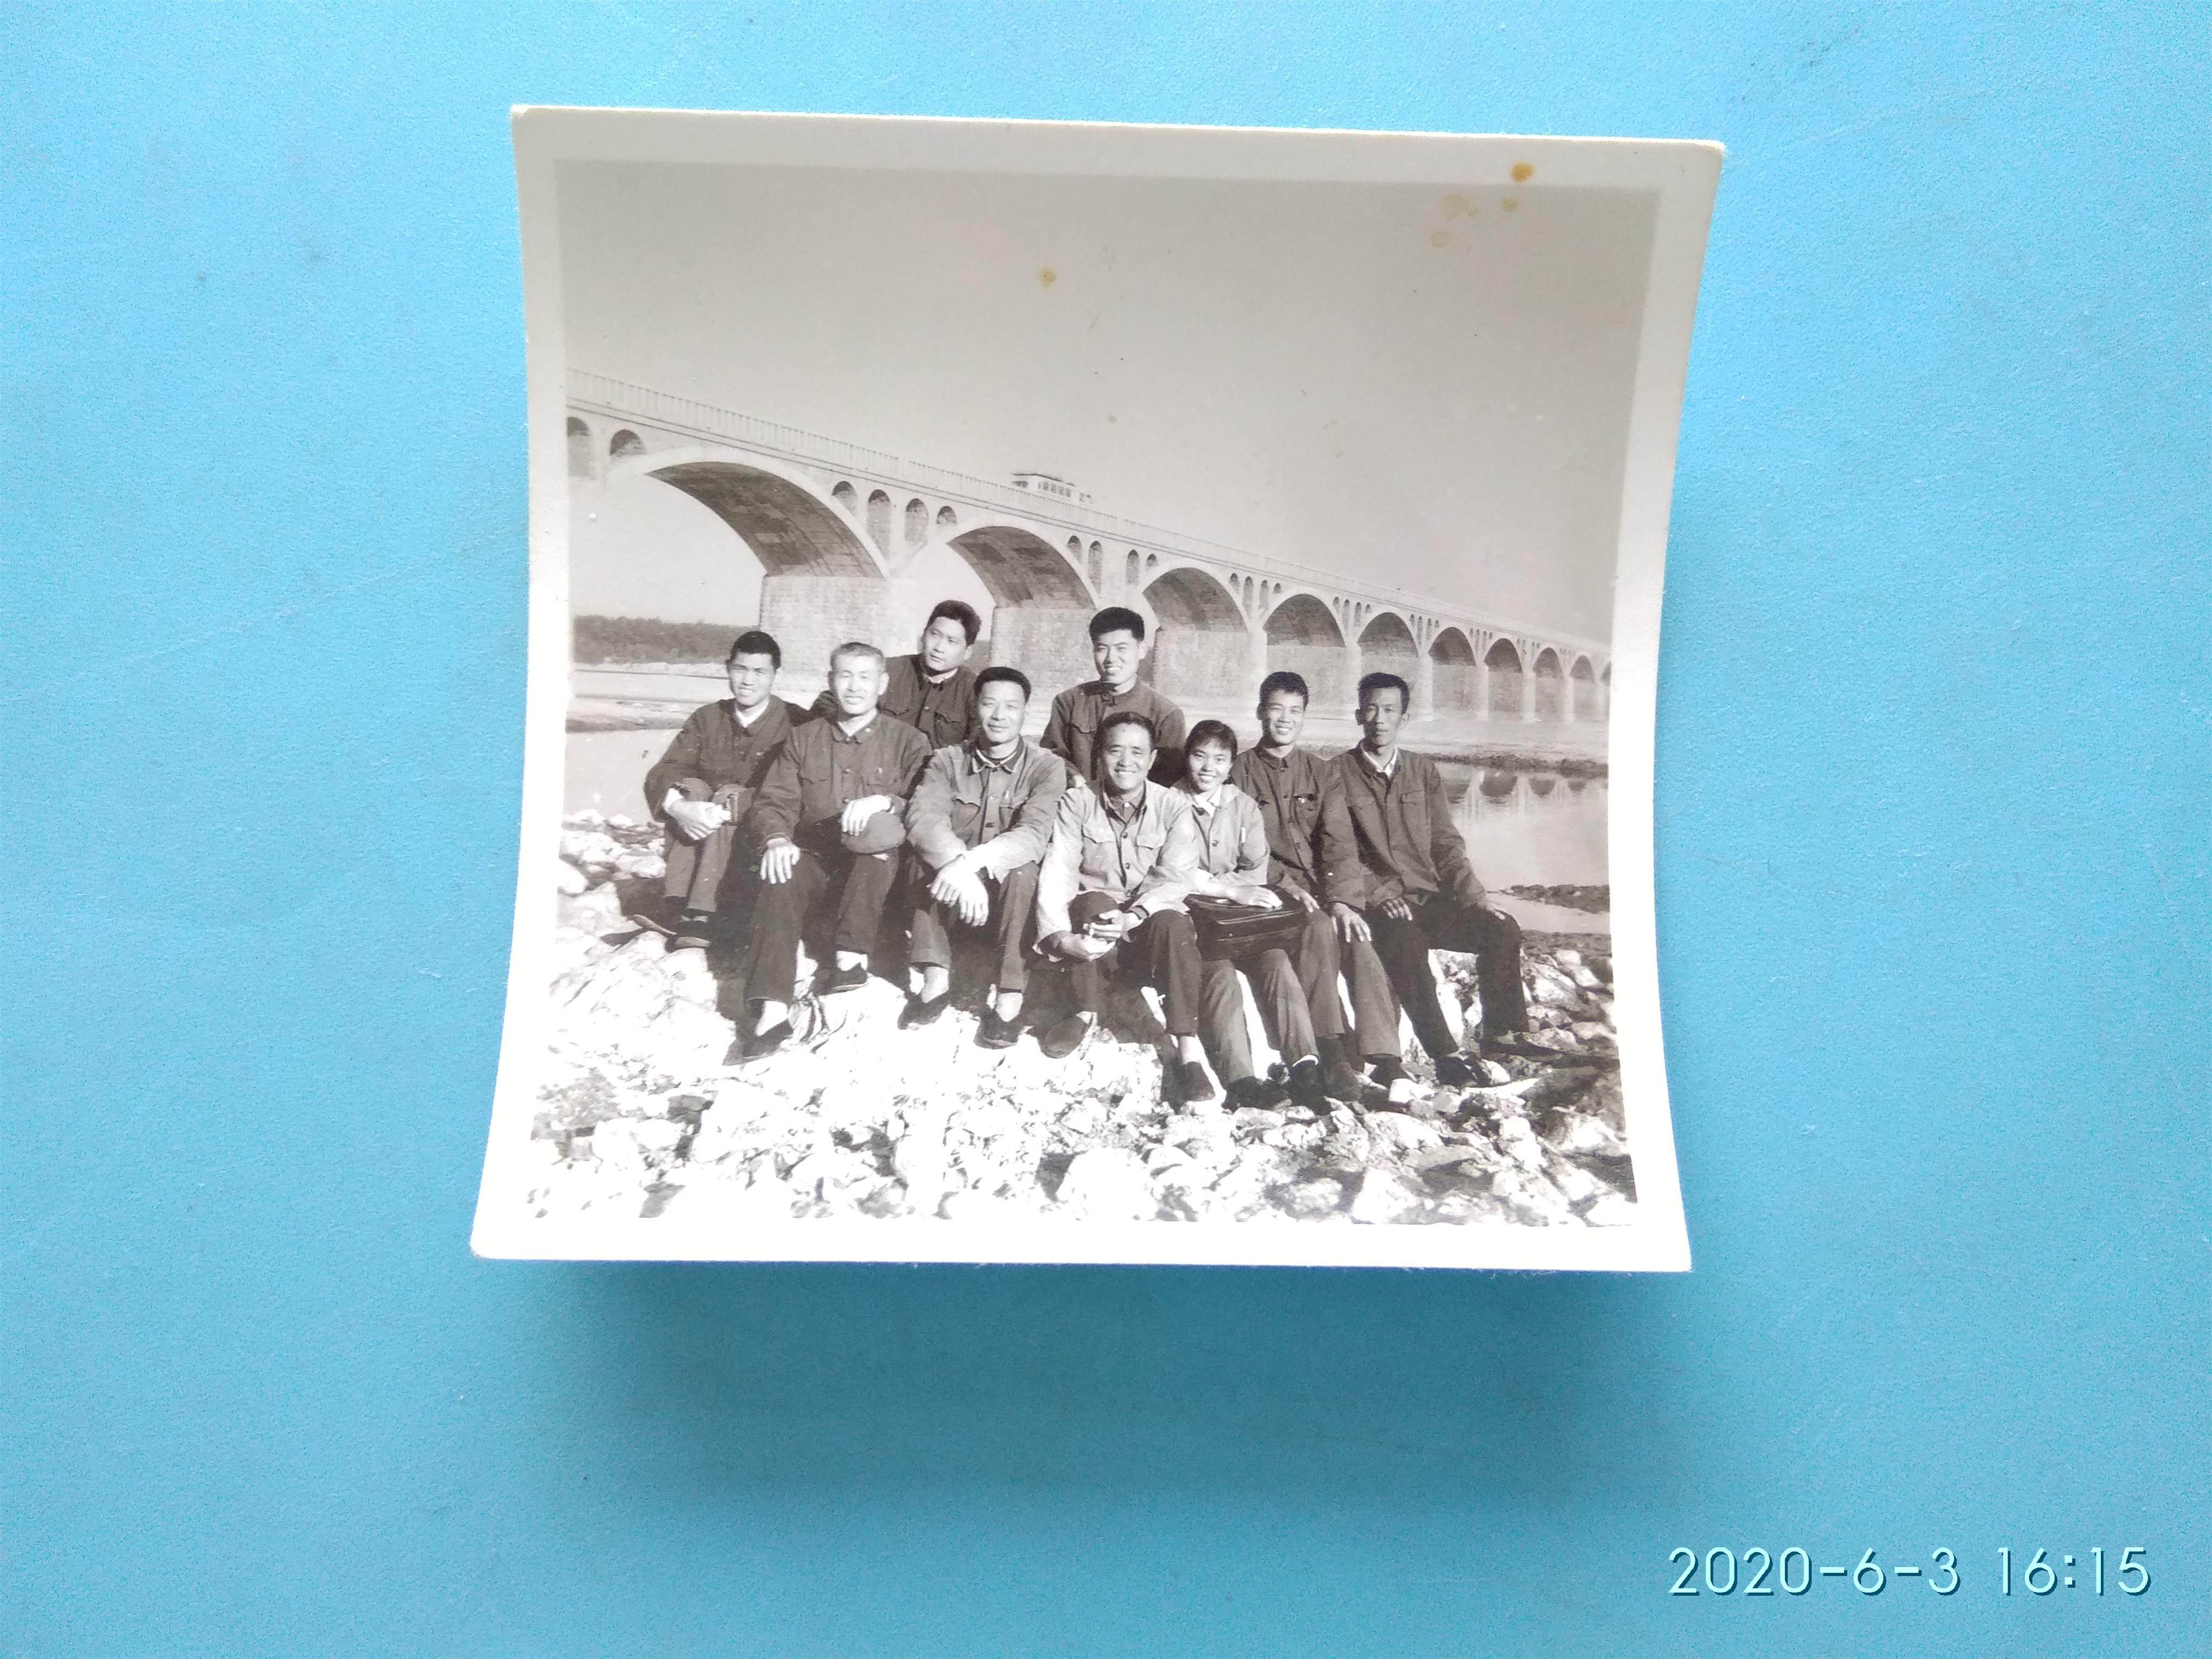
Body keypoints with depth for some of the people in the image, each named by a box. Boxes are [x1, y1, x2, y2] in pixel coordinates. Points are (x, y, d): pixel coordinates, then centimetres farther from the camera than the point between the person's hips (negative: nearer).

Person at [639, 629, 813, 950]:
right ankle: (676, 909, -30)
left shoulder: (797, 723, -4)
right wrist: (677, 806, -27)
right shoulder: (707, 719, 9)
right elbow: (662, 772, -3)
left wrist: (730, 808, -30)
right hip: (703, 842, 4)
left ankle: (699, 921, -39)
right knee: (691, 787, -22)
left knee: (730, 795, -29)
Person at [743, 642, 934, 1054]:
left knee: (878, 841, -34)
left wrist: (883, 802, -24)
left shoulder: (907, 741, 5)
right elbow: (776, 800, 7)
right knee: (782, 883, -29)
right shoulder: (804, 739, 13)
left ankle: (851, 958, -33)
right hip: (813, 856, 2)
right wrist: (777, 839, -14)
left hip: (876, 863, -1)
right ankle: (772, 1009, -37)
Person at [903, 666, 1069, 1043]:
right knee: (928, 857, -28)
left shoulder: (1047, 767, -5)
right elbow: (923, 818, -19)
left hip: (1009, 892, -1)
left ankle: (1009, 997, -31)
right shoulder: (947, 760, -1)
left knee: (1022, 869, -33)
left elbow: (1034, 835, -22)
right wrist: (960, 868, -38)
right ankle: (935, 977, -25)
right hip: (952, 891, 1)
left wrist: (972, 861, -39)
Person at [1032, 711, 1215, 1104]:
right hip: (1093, 920, 0)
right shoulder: (1078, 802, -2)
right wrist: (1060, 935, -32)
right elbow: (1057, 872, -13)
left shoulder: (1174, 807, -2)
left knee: (1172, 922, -33)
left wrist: (1133, 916, -33)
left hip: (1150, 928, 0)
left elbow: (1174, 878, -14)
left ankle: (1187, 1047, -34)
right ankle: (1085, 1013, -16)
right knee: (1093, 902, -32)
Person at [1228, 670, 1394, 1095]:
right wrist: (1285, 882, -17)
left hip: (1322, 884, 3)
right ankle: (1333, 1054, -33)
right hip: (1269, 888, -3)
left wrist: (1341, 897, -15)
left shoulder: (1320, 772, 14)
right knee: (1321, 928, -32)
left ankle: (1384, 1056, -30)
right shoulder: (1241, 772, 6)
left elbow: (1339, 841, 2)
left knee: (1359, 936, -26)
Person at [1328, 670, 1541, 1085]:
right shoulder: (1338, 774, 2)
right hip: (1374, 905, -5)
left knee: (1502, 928, -17)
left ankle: (1500, 1034, -2)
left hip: (1429, 897, 5)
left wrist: (1476, 899, -1)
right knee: (1406, 942, -36)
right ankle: (1445, 1054, -29)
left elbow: (1446, 845, 12)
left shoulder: (1424, 771, 16)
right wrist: (1380, 895, -17)